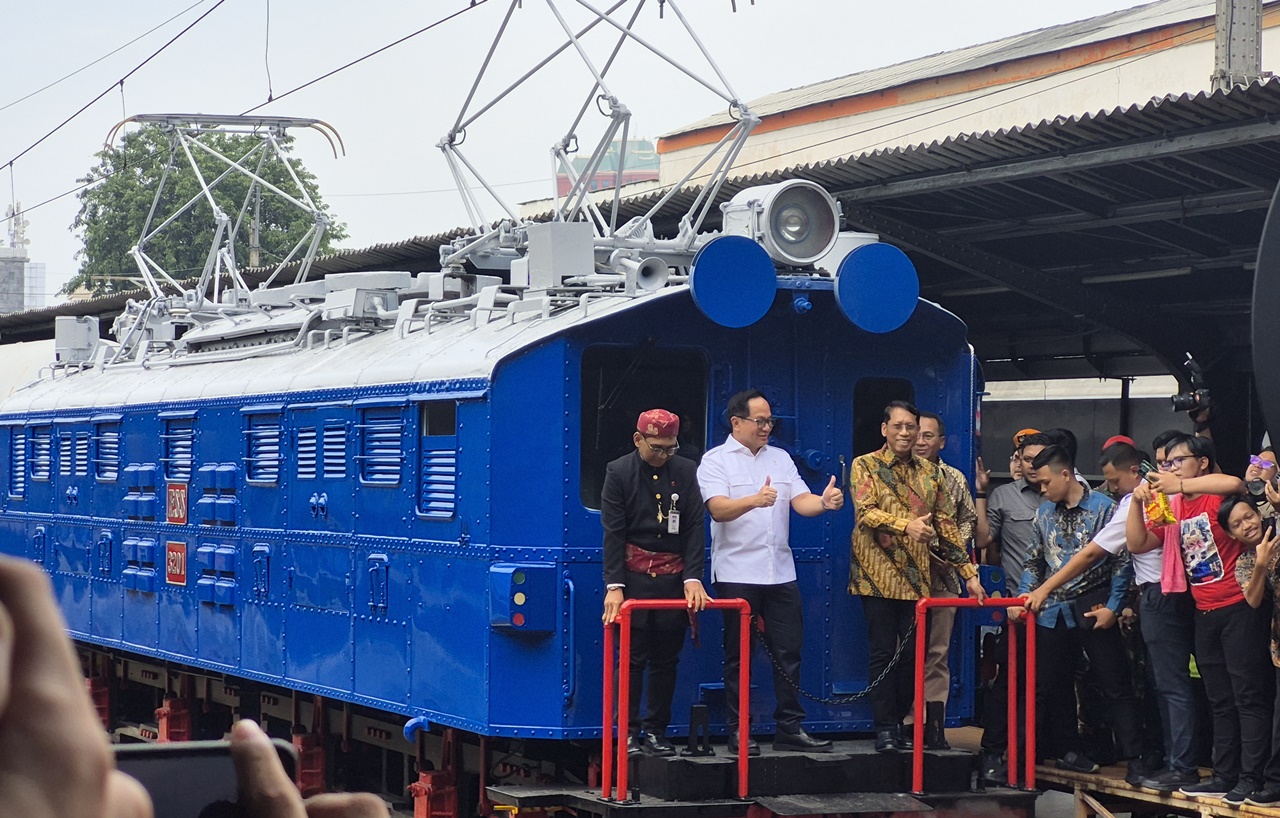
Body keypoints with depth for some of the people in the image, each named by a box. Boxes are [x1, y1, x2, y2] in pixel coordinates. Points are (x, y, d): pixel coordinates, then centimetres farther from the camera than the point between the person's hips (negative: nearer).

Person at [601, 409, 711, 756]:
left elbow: (695, 528, 3)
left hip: (673, 577, 2)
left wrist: (693, 577, -8)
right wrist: (614, 586, -12)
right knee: (632, 657, -2)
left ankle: (656, 731, 14)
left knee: (666, 659, 6)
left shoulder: (687, 472, 5)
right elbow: (613, 532, -5)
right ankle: (628, 732, 4)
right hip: (634, 574, -2)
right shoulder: (619, 472, -2)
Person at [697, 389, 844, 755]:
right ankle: (739, 731, 8)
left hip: (781, 572, 5)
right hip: (737, 573, -5)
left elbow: (802, 501, 4)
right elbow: (718, 508, -17)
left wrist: (824, 502, -19)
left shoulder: (781, 459, 14)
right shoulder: (715, 461, -2)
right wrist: (754, 500, -35)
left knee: (789, 652, 4)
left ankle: (790, 728, 10)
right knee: (739, 655, 2)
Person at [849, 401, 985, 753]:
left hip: (916, 579, 4)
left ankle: (899, 724, 12)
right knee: (883, 653, -3)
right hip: (878, 576, -4)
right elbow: (865, 513, -14)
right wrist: (905, 526, -31)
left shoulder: (930, 473, 12)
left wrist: (969, 572, 7)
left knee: (912, 654, 4)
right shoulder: (865, 466, 0)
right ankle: (885, 728, 2)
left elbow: (946, 525, 12)